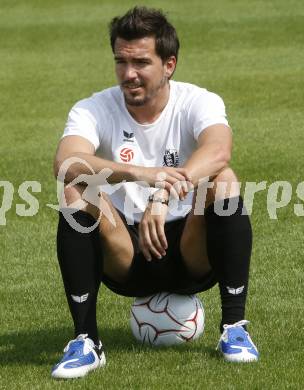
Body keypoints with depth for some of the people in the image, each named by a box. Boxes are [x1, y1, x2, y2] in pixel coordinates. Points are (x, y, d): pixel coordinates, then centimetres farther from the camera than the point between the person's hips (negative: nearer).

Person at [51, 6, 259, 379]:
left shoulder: (199, 103, -9)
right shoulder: (93, 110, -8)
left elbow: (218, 151, -33)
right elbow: (65, 163, -31)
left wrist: (164, 197, -51)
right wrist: (139, 173, -48)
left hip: (191, 254, -1)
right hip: (126, 261, 1)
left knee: (223, 181, -28)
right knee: (77, 193, -26)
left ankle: (234, 328, -19)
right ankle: (85, 341, -20)